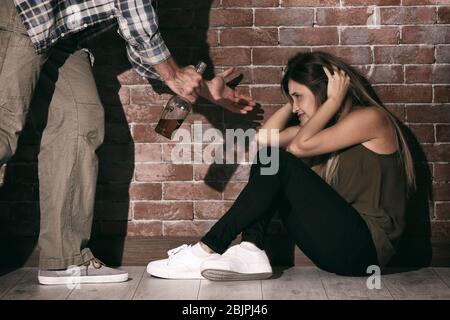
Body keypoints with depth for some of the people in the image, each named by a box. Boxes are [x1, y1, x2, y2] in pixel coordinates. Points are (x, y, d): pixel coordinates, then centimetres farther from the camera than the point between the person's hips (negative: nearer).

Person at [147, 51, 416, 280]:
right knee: (267, 156, 2)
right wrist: (298, 98, 14)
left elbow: (299, 145, -16)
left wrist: (334, 100, -5)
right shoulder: (329, 124, 19)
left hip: (365, 247, -8)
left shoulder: (370, 117, -5)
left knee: (278, 163, -19)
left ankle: (207, 250, -18)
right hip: (338, 245, 8)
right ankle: (251, 251, -18)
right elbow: (265, 137, 13)